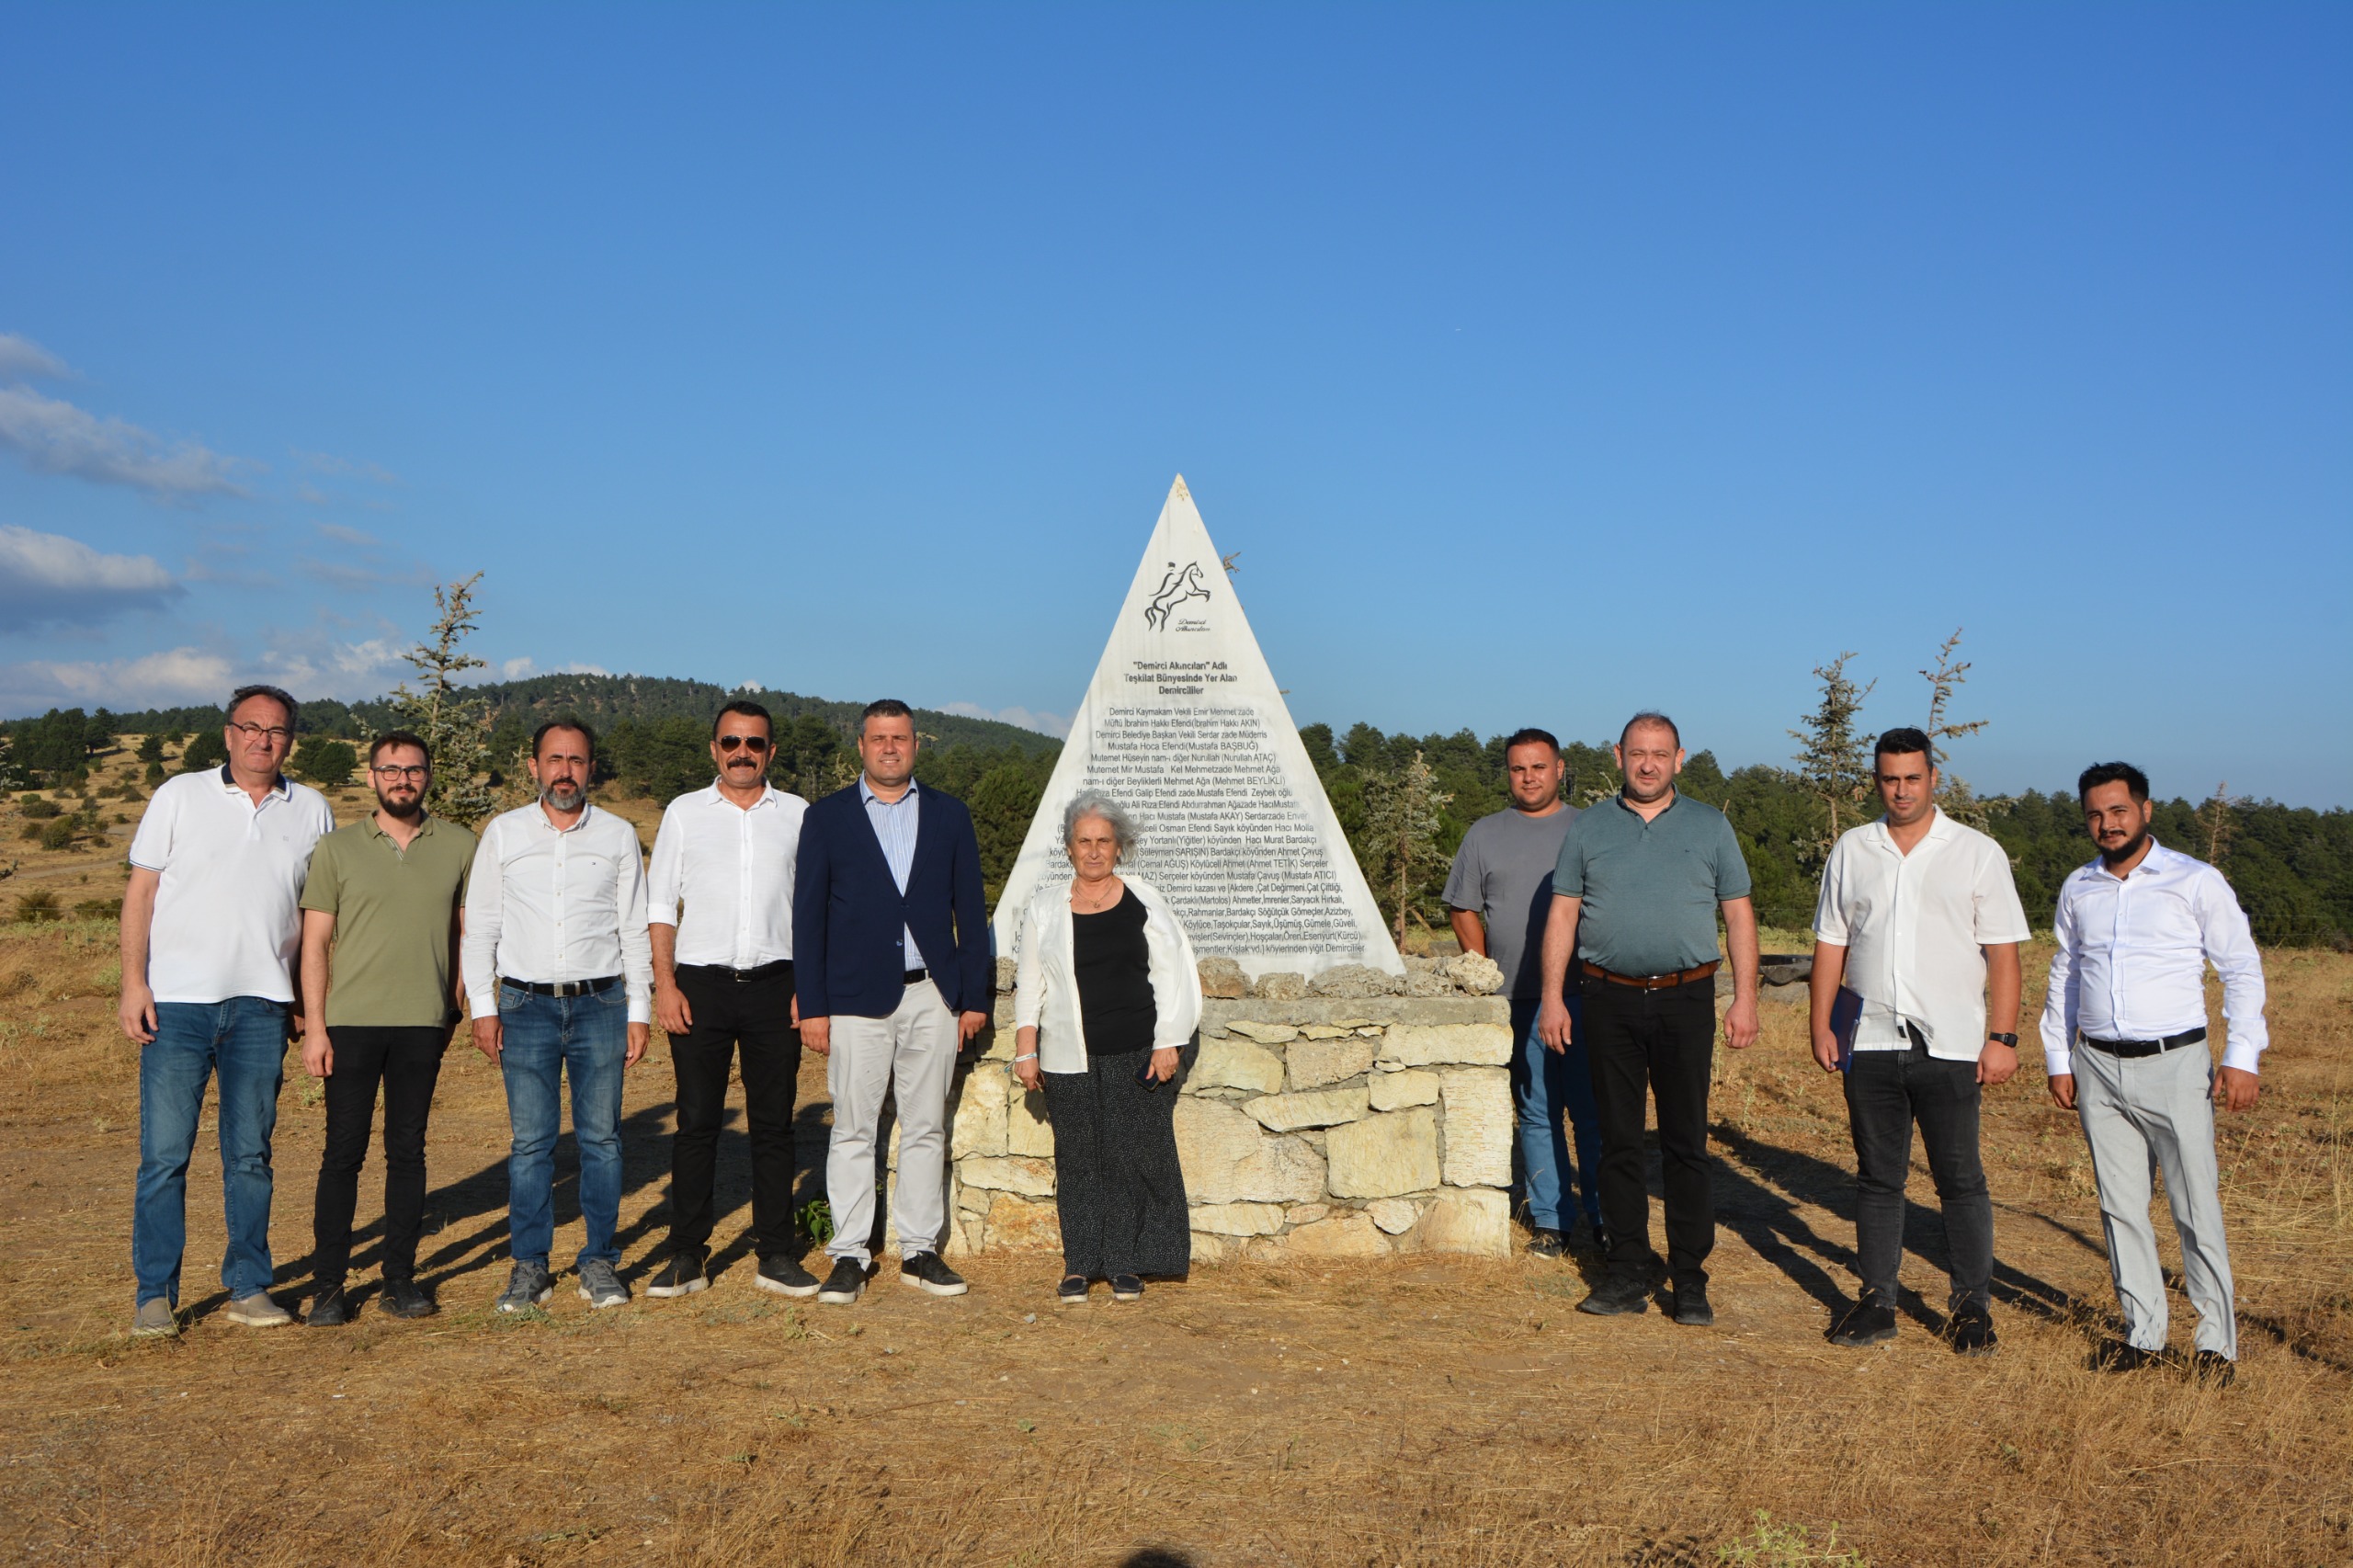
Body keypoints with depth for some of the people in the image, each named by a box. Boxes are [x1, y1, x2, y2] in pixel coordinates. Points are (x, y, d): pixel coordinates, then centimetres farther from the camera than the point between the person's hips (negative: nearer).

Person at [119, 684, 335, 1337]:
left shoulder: (311, 810, 10)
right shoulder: (180, 796, 5)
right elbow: (140, 892, 3)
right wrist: (133, 982, -5)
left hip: (262, 1007, 2)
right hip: (177, 1001, -2)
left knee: (250, 1155, 7)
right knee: (164, 1154, -1)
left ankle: (249, 1286, 16)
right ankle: (155, 1295, 9)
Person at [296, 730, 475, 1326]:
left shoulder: (460, 846, 6)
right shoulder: (336, 849, 4)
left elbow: (471, 931, 12)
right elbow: (315, 942, 3)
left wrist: (458, 1005, 6)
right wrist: (314, 1025, -4)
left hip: (423, 1022, 1)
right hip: (351, 1020, -1)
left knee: (408, 1152, 7)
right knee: (343, 1152, 1)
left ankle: (400, 1279, 15)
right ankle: (327, 1286, 9)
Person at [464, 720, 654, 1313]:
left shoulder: (619, 836, 7)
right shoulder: (502, 833, 7)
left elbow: (635, 930, 8)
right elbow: (480, 926, 8)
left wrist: (639, 1011, 3)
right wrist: (482, 1007, 0)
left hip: (601, 1003, 0)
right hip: (527, 1004, 0)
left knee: (601, 1137, 2)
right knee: (529, 1141, 0)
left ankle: (600, 1262, 11)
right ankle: (529, 1265, 10)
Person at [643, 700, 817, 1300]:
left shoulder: (798, 815, 9)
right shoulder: (684, 813, 9)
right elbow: (660, 905, 7)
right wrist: (665, 984, -3)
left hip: (773, 983, 1)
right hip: (701, 982, 0)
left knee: (774, 1122, 4)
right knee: (697, 1121, 1)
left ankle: (777, 1255, 12)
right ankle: (687, 1256, 9)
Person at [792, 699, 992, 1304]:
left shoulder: (949, 816, 9)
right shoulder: (826, 818, 4)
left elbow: (970, 910, 10)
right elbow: (808, 915, 2)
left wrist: (976, 996, 5)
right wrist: (811, 1005, -4)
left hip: (933, 996, 2)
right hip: (857, 998, -2)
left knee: (927, 1130, 7)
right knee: (853, 1131, 2)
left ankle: (920, 1252, 16)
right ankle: (849, 1255, 11)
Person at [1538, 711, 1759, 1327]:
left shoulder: (1710, 827, 9)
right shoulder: (1588, 828, 10)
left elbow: (1738, 914, 8)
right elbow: (1563, 914, 8)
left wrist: (1745, 999, 0)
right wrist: (1552, 996, 0)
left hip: (1685, 999, -1)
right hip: (1610, 1001, 1)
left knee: (1686, 1143, 0)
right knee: (1619, 1142, 5)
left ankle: (1690, 1279, 8)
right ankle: (1628, 1272, 14)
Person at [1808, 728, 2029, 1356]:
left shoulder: (1978, 852, 2)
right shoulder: (1851, 850, 10)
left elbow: (2002, 951, 0)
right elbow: (1831, 943, 12)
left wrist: (2003, 1037, -7)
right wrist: (1822, 1024, 5)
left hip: (1950, 1045, -2)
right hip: (1871, 1042, 3)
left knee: (1961, 1180, 2)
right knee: (1877, 1178, 8)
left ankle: (1973, 1308, 12)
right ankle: (1876, 1303, 16)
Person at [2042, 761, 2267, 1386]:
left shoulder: (2196, 882, -1)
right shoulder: (2077, 889, 11)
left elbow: (2243, 970, 1)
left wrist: (2242, 1058, -6)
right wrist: (2057, 1058, 14)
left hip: (2175, 1064, -4)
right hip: (2098, 1068, 4)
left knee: (2197, 1211, -2)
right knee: (2121, 1207, 7)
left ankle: (2218, 1341, 9)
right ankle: (2143, 1335, 17)